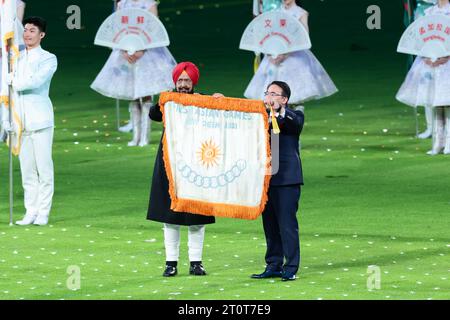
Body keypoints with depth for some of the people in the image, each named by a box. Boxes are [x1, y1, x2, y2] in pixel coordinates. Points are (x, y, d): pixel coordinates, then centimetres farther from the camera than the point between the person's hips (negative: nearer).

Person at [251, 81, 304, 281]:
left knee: (287, 224, -7)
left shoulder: (293, 116, 2)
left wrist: (279, 111, -35)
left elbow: (296, 123, -20)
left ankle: (291, 268, -4)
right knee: (270, 225, 10)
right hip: (266, 178, 5)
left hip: (286, 179, -5)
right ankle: (273, 266, 17)